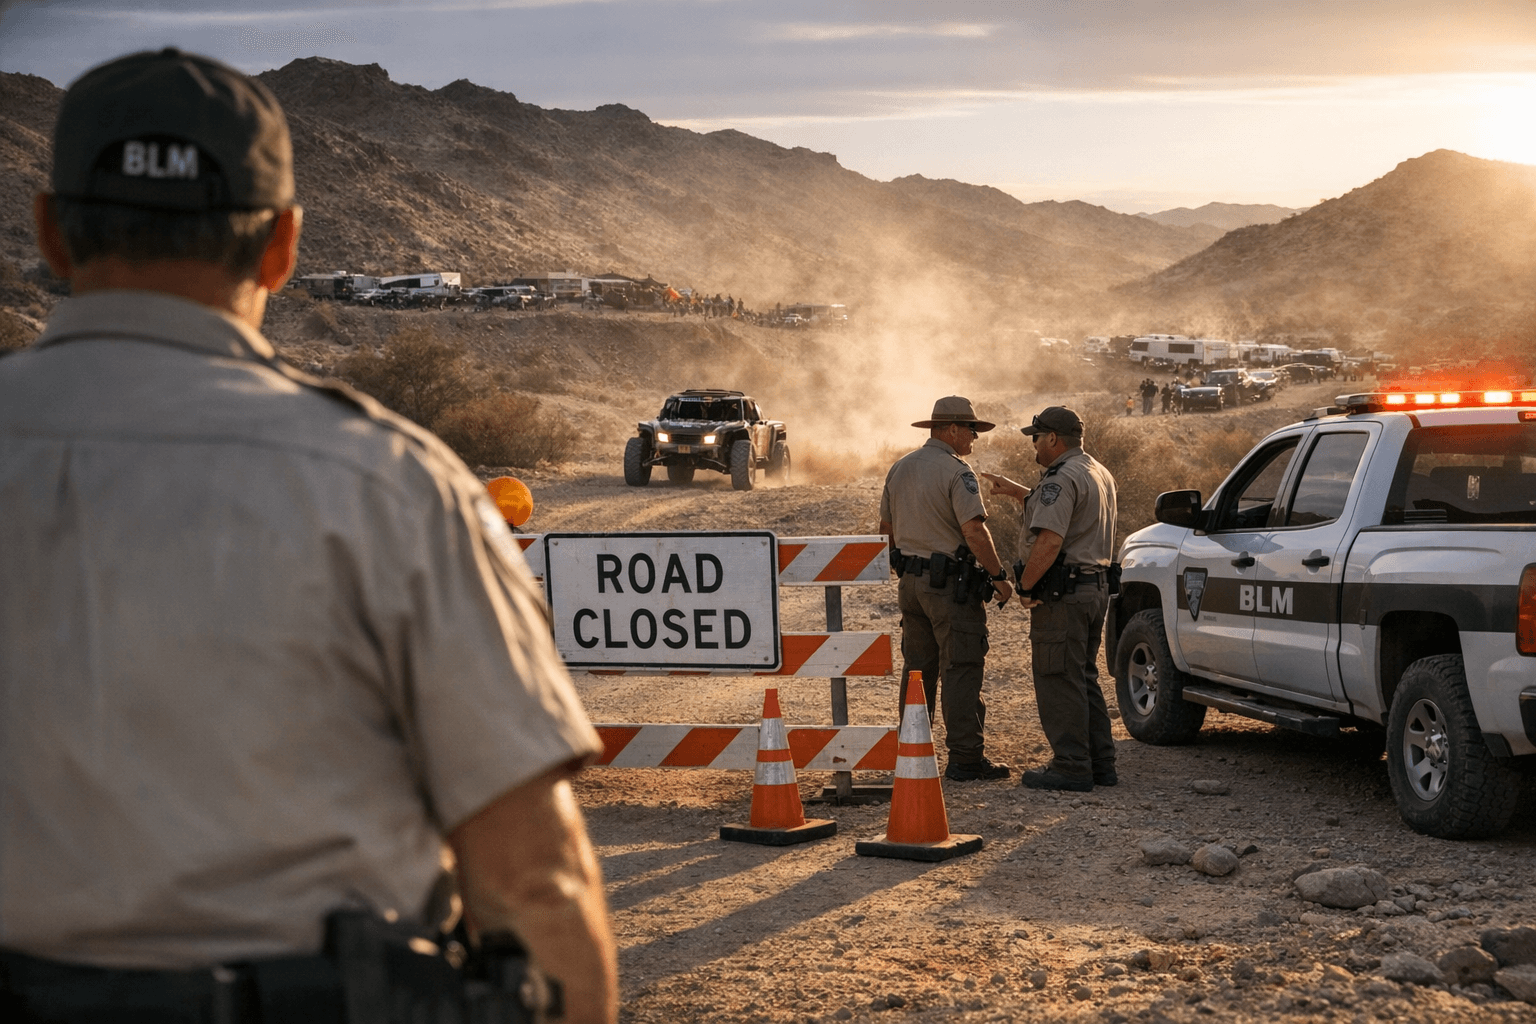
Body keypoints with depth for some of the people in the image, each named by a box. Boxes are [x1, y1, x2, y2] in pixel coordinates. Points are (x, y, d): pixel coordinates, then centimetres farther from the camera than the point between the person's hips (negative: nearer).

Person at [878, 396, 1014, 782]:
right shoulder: (956, 472, -15)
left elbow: (886, 526, 18)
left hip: (910, 579, 8)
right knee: (962, 670, -4)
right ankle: (965, 758, -4)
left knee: (917, 667, 15)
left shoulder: (900, 468, 11)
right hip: (950, 583, -8)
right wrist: (999, 576, -15)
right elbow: (974, 531, -22)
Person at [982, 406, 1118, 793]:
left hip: (1061, 594, -10)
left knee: (1059, 682, -4)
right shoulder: (1099, 474, 16)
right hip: (1095, 588, 10)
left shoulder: (1061, 479, -16)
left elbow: (1049, 541, -26)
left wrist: (1025, 586, -16)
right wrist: (1017, 492, 33)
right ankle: (1100, 763, 19)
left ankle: (1071, 768, -2)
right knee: (1084, 679, 16)